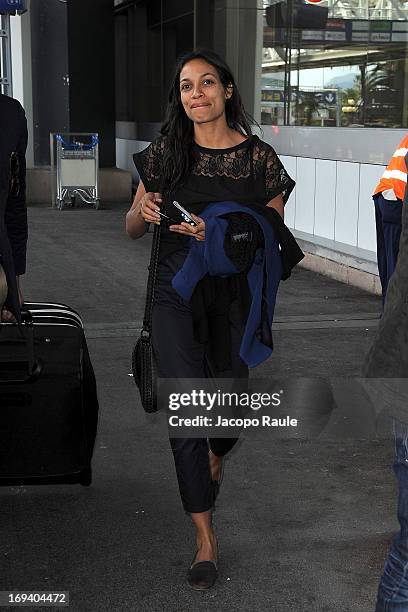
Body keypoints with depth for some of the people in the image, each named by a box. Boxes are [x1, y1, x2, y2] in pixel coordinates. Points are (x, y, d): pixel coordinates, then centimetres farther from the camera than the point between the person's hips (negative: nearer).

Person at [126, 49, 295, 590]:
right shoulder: (165, 153, 3)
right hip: (177, 290, 0)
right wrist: (143, 211, -14)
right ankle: (205, 538, 3)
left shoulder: (259, 157, -1)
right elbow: (132, 230, 9)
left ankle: (217, 459, 51)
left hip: (238, 292, 0)